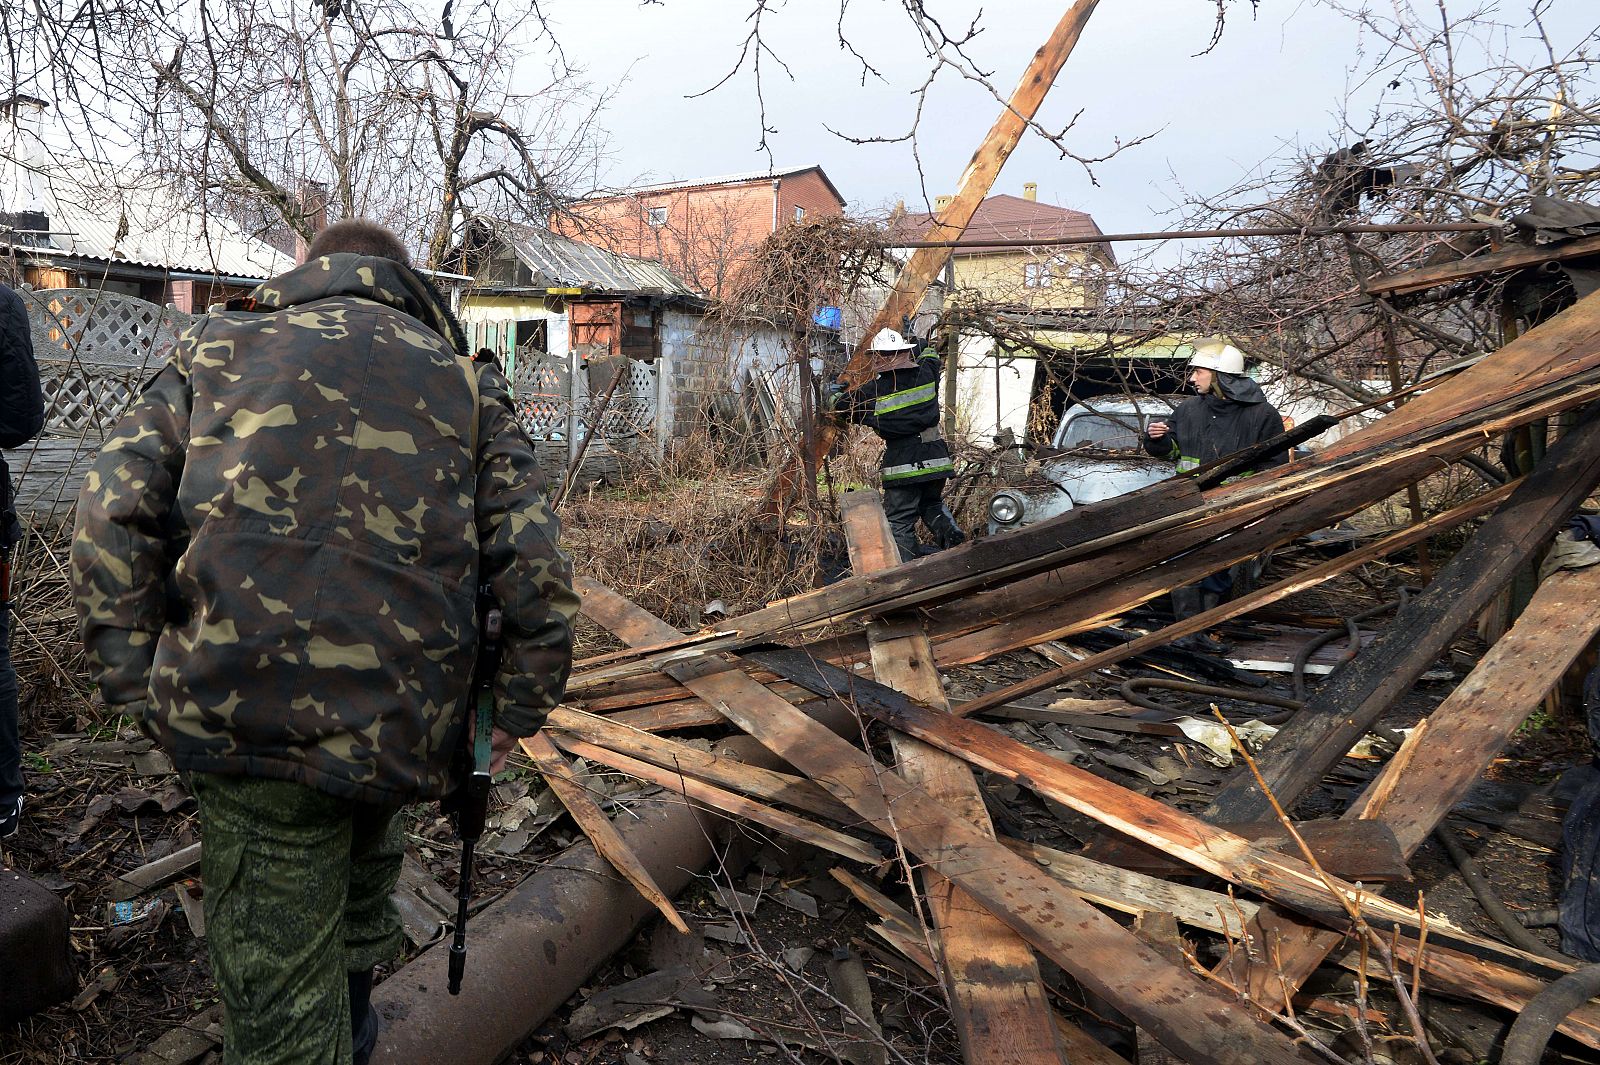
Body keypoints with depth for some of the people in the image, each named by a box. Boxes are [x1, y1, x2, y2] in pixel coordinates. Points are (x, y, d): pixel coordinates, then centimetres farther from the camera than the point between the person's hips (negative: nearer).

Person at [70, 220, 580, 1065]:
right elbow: (536, 572, 2)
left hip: (241, 708, -2)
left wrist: (137, 690, 5)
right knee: (360, 858, 33)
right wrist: (514, 714, 11)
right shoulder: (464, 378, 11)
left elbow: (113, 519, -1)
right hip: (401, 722, 2)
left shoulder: (216, 346, 12)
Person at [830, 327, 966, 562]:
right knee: (932, 504, 28)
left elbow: (841, 405, 14)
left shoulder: (872, 392, -4)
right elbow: (930, 355, 30)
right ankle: (948, 528, 0)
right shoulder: (926, 374, 4)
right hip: (936, 457, 4)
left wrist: (833, 393, 36)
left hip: (902, 464, -4)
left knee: (899, 523, 5)